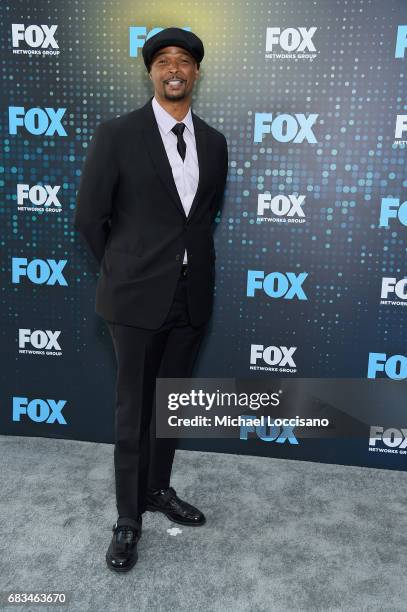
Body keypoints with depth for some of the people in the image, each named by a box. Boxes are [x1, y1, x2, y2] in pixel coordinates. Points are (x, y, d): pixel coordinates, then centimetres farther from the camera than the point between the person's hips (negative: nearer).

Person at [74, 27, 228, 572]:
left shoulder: (214, 142, 7)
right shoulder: (117, 135, -7)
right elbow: (88, 216, -2)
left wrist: (188, 262, 14)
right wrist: (123, 272, 5)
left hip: (192, 296, 4)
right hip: (139, 297, -4)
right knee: (133, 410, 6)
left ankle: (158, 489, 37)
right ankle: (128, 519, 23)